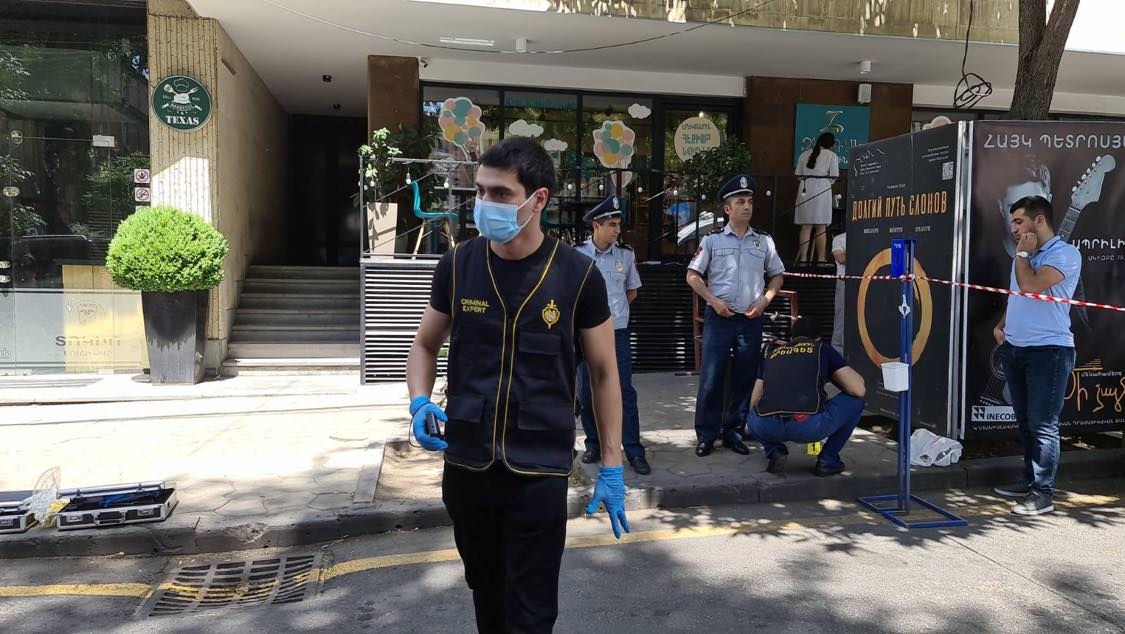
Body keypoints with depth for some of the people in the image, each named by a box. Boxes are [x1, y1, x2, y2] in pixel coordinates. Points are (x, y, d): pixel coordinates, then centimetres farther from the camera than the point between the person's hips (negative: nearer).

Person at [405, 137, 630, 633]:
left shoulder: (577, 275, -9)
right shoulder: (457, 265, -3)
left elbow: (604, 372, 0)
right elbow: (425, 346, 10)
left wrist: (611, 466, -2)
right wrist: (419, 403, -10)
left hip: (539, 472, -3)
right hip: (465, 465, 3)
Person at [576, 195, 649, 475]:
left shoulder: (626, 255, 2)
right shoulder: (577, 255, -5)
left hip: (618, 332, 1)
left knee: (625, 391, -1)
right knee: (587, 392, 8)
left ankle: (634, 452, 5)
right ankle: (594, 445, 24)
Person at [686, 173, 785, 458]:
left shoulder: (764, 242, 9)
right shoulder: (712, 240, 2)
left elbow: (777, 275, 17)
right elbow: (693, 275, 4)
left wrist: (764, 300, 0)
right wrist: (714, 301, -7)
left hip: (751, 320, 3)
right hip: (719, 317, -3)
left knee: (745, 379, 6)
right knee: (711, 378, -4)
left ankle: (733, 432, 17)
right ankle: (706, 435, 6)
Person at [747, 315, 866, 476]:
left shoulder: (772, 353, 29)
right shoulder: (823, 349, 21)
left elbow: (754, 403, 31)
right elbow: (859, 390, 14)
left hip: (768, 427, 3)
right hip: (809, 426, -3)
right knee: (855, 401, 25)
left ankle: (775, 452, 13)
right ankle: (828, 460, 21)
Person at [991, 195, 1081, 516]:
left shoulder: (1065, 254, -10)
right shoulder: (1026, 256, 17)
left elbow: (1031, 286, -23)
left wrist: (1022, 254, -8)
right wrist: (1001, 325, 11)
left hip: (1048, 351, -8)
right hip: (1014, 349, 8)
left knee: (1042, 424, -6)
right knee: (1025, 421, 13)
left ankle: (1043, 493, 0)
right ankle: (1031, 481, 23)